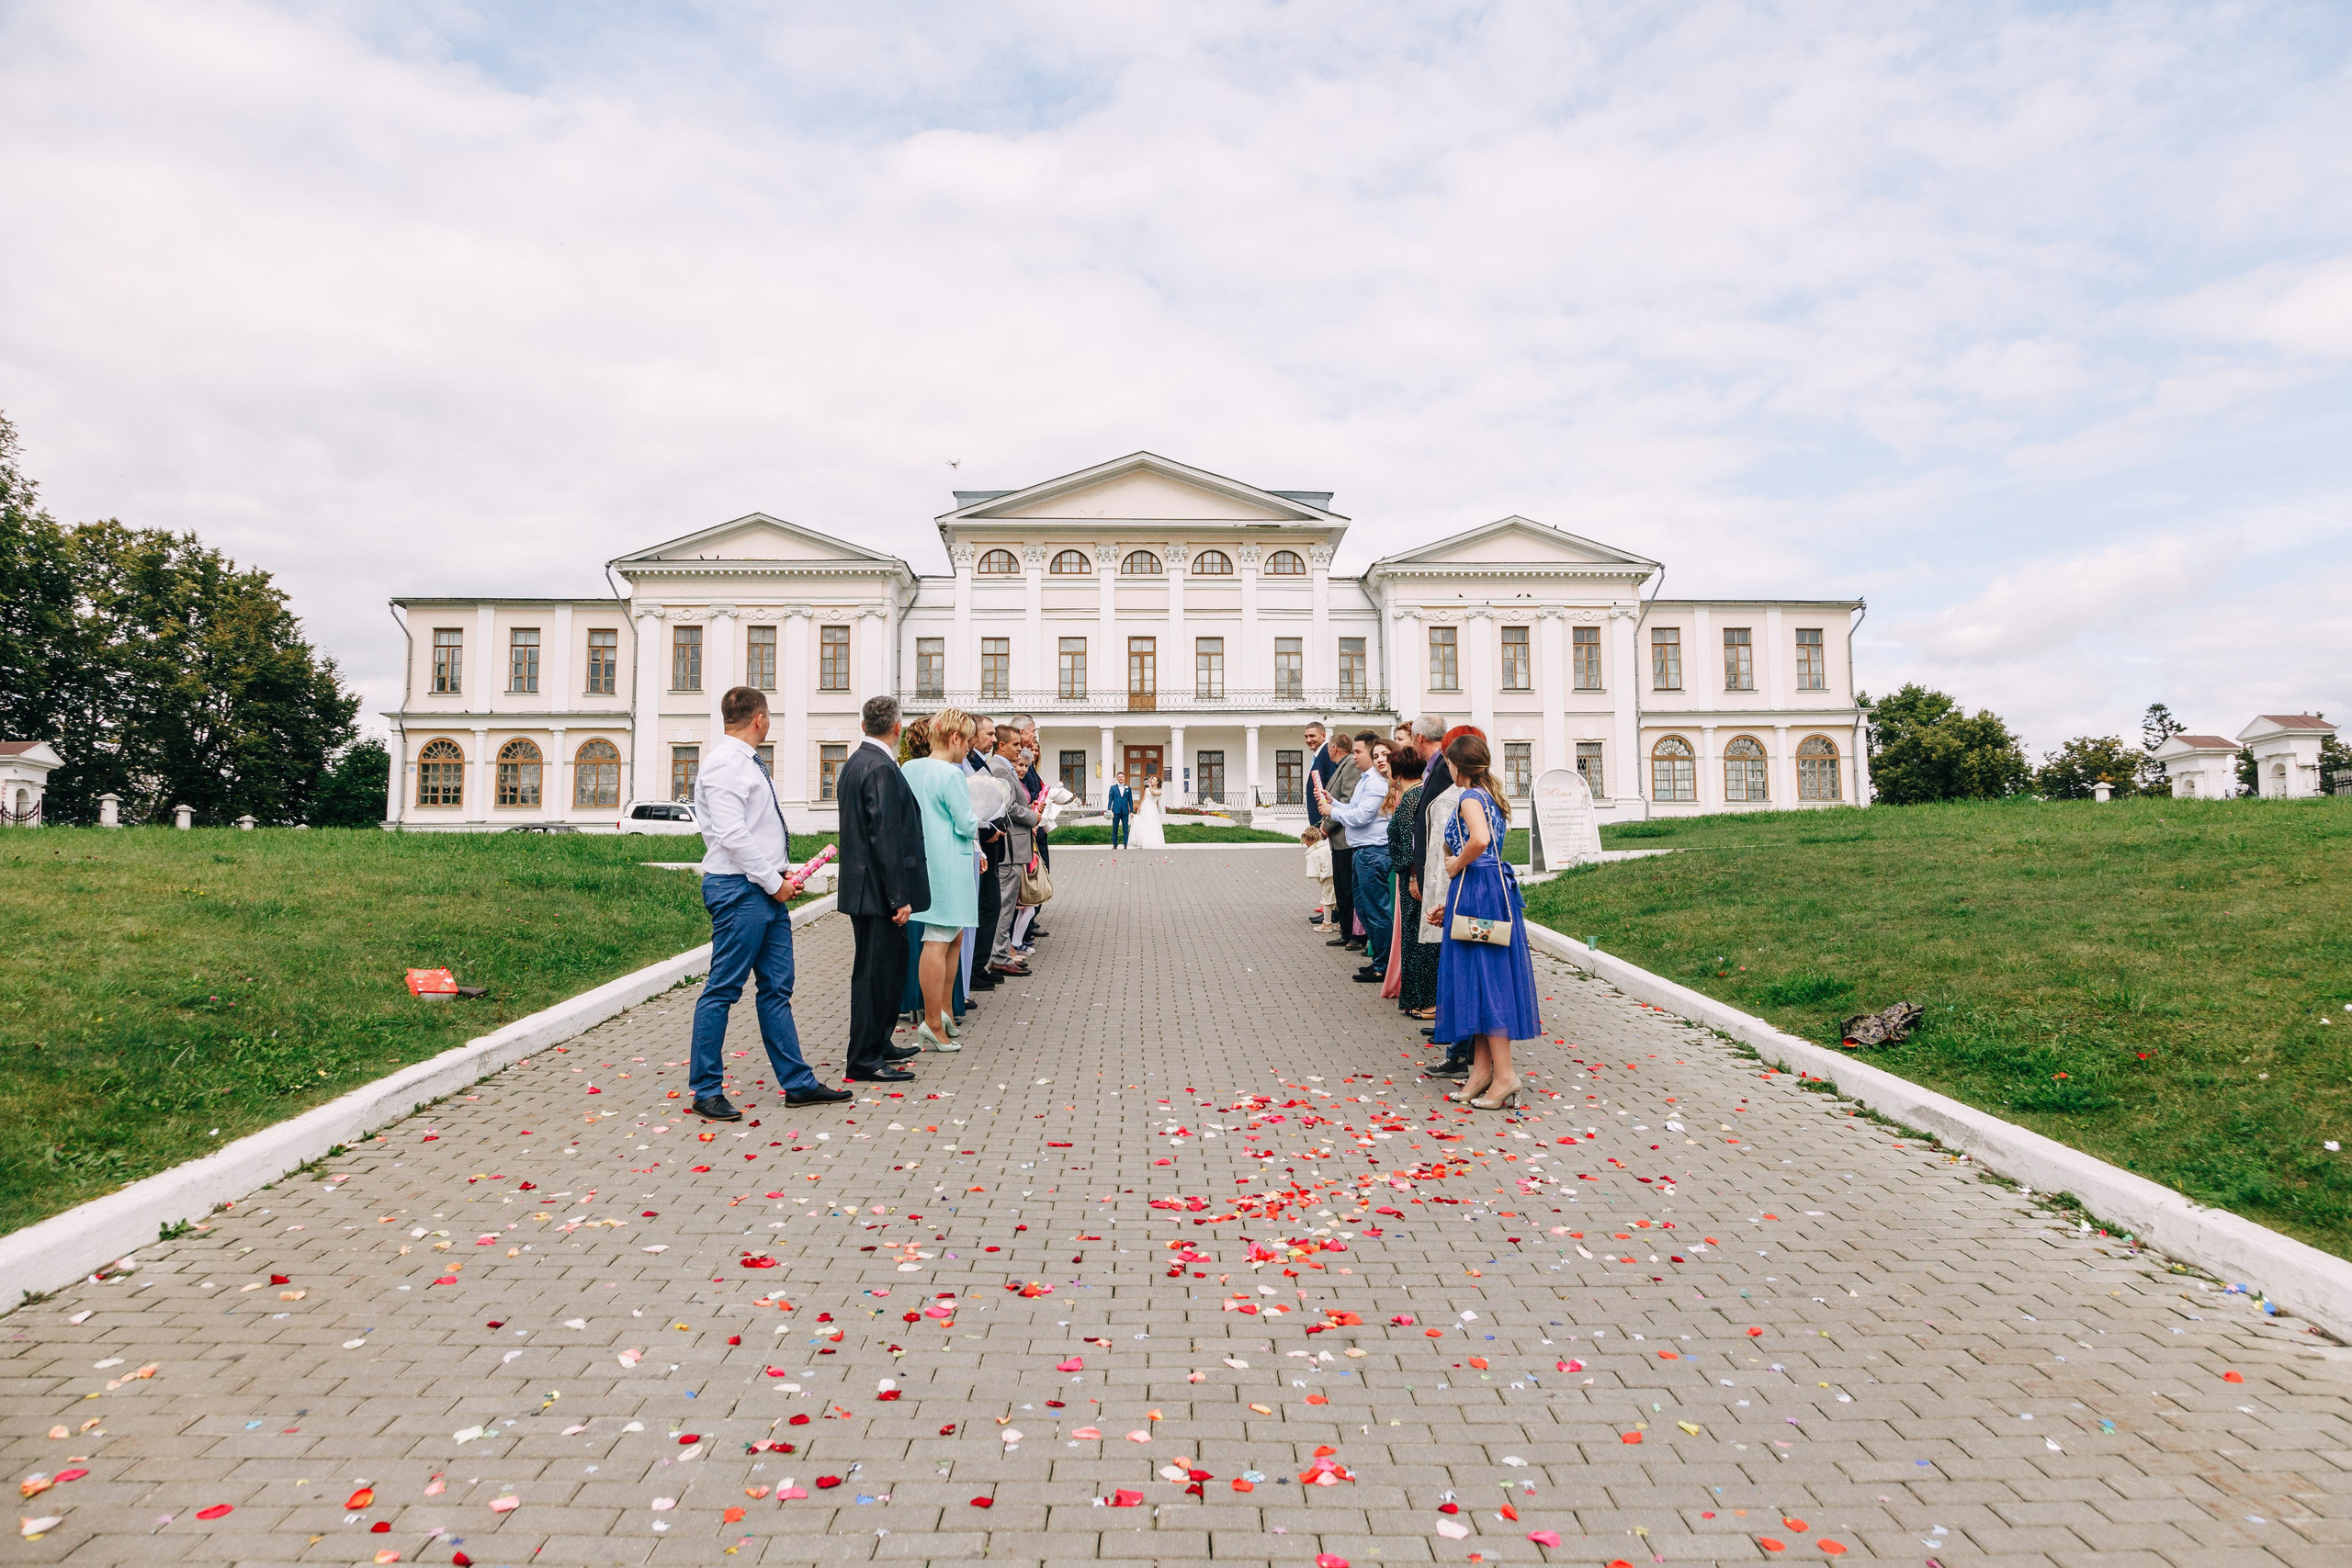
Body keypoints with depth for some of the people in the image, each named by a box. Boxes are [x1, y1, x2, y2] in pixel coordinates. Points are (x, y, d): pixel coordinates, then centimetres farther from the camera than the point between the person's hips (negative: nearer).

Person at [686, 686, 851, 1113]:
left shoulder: (747, 763, 17)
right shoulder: (725, 765, -13)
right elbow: (731, 834, -21)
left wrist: (781, 874, 10)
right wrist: (773, 882, -15)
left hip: (767, 890, 10)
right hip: (739, 890, -10)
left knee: (777, 988, 11)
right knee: (723, 989, -1)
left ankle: (798, 1084, 17)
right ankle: (706, 1090, 9)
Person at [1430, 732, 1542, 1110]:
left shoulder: (1470, 797, -10)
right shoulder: (1491, 797, 18)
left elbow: (1480, 841, -31)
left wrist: (1456, 865, -12)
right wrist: (1450, 906, 20)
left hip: (1476, 890, -9)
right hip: (1496, 889, 9)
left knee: (1483, 979, -7)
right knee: (1483, 980, 10)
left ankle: (1504, 1074, -6)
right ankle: (1482, 1070, 15)